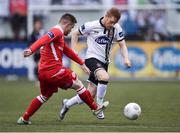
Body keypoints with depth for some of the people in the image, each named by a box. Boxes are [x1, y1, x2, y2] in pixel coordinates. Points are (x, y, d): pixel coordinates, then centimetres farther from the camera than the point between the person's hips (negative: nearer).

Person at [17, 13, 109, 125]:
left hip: (43, 72, 10)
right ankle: (95, 108, 13)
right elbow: (43, 40, -28)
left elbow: (68, 51, 31)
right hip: (54, 70, -10)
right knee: (78, 84, 4)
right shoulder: (57, 32, -9)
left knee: (45, 96, 24)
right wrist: (31, 50, -45)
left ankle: (24, 119, 23)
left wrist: (81, 63, 32)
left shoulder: (58, 35, 24)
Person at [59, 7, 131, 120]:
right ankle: (99, 107, -20)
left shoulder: (116, 28, -2)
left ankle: (67, 104, 31)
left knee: (90, 94, 5)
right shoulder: (92, 26, -11)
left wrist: (126, 58, -14)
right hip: (92, 59, -5)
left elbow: (122, 44, 3)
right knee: (105, 77, -35)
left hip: (104, 62, 5)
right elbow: (75, 33, 3)